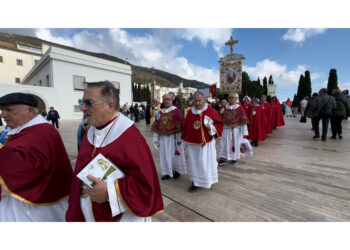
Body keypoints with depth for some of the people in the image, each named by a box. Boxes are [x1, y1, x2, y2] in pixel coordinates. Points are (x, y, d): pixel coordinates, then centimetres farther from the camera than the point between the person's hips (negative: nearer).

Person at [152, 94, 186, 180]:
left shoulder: (177, 111, -6)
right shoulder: (160, 112, 9)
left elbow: (180, 126, -9)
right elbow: (156, 126, 9)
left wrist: (179, 138, -12)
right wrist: (156, 138, 6)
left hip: (173, 137, -4)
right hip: (163, 138, 5)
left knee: (175, 154, 6)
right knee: (165, 155, 9)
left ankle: (177, 170, 29)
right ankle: (167, 172, 24)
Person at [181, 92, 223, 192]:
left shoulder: (210, 110, -7)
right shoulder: (190, 112, 3)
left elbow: (219, 124, -1)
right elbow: (186, 127, 9)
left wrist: (211, 128, -21)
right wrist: (185, 142, 10)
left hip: (206, 142, -3)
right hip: (193, 143, 3)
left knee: (206, 162, 8)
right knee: (194, 162, 10)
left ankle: (207, 181, 31)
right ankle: (195, 182, 26)